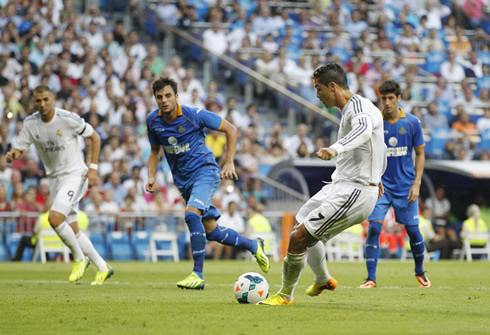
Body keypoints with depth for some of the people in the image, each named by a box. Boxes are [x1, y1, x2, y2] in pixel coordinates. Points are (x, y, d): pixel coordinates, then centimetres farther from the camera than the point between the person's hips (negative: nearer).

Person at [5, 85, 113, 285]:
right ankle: (102, 268, 20)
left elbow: (94, 137, -5)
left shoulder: (68, 119, -15)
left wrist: (93, 168, -11)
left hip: (75, 175, -6)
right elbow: (20, 148, 0)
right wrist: (13, 155, -25)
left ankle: (79, 258, -2)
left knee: (55, 218, -24)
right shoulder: (30, 123, -1)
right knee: (72, 230, 7)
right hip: (55, 179, 6)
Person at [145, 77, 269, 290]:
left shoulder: (194, 115, -16)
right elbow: (155, 151, 15)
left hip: (204, 171, -6)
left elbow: (230, 129, -7)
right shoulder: (152, 121, -2)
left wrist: (229, 163, -11)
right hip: (182, 180, 6)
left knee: (192, 214, -29)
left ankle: (198, 275, -25)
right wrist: (151, 177, -1)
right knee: (210, 231, 7)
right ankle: (253, 246, 32)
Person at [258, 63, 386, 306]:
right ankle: (322, 280, 46)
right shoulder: (349, 110, 16)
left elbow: (364, 131, -43)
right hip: (339, 186, 11)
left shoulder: (359, 108, -17)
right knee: (302, 228, 26)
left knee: (298, 238, -14)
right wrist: (376, 176, 50)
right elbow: (380, 144, 33)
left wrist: (336, 149, -61)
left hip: (355, 191, -11)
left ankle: (285, 295, 5)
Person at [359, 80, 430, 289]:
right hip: (381, 185, -1)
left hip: (405, 187, 1)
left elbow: (420, 154, 5)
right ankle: (371, 278, -6)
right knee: (374, 228, -13)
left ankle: (420, 272, 27)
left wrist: (416, 184, -3)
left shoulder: (412, 122, -3)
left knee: (413, 230, 4)